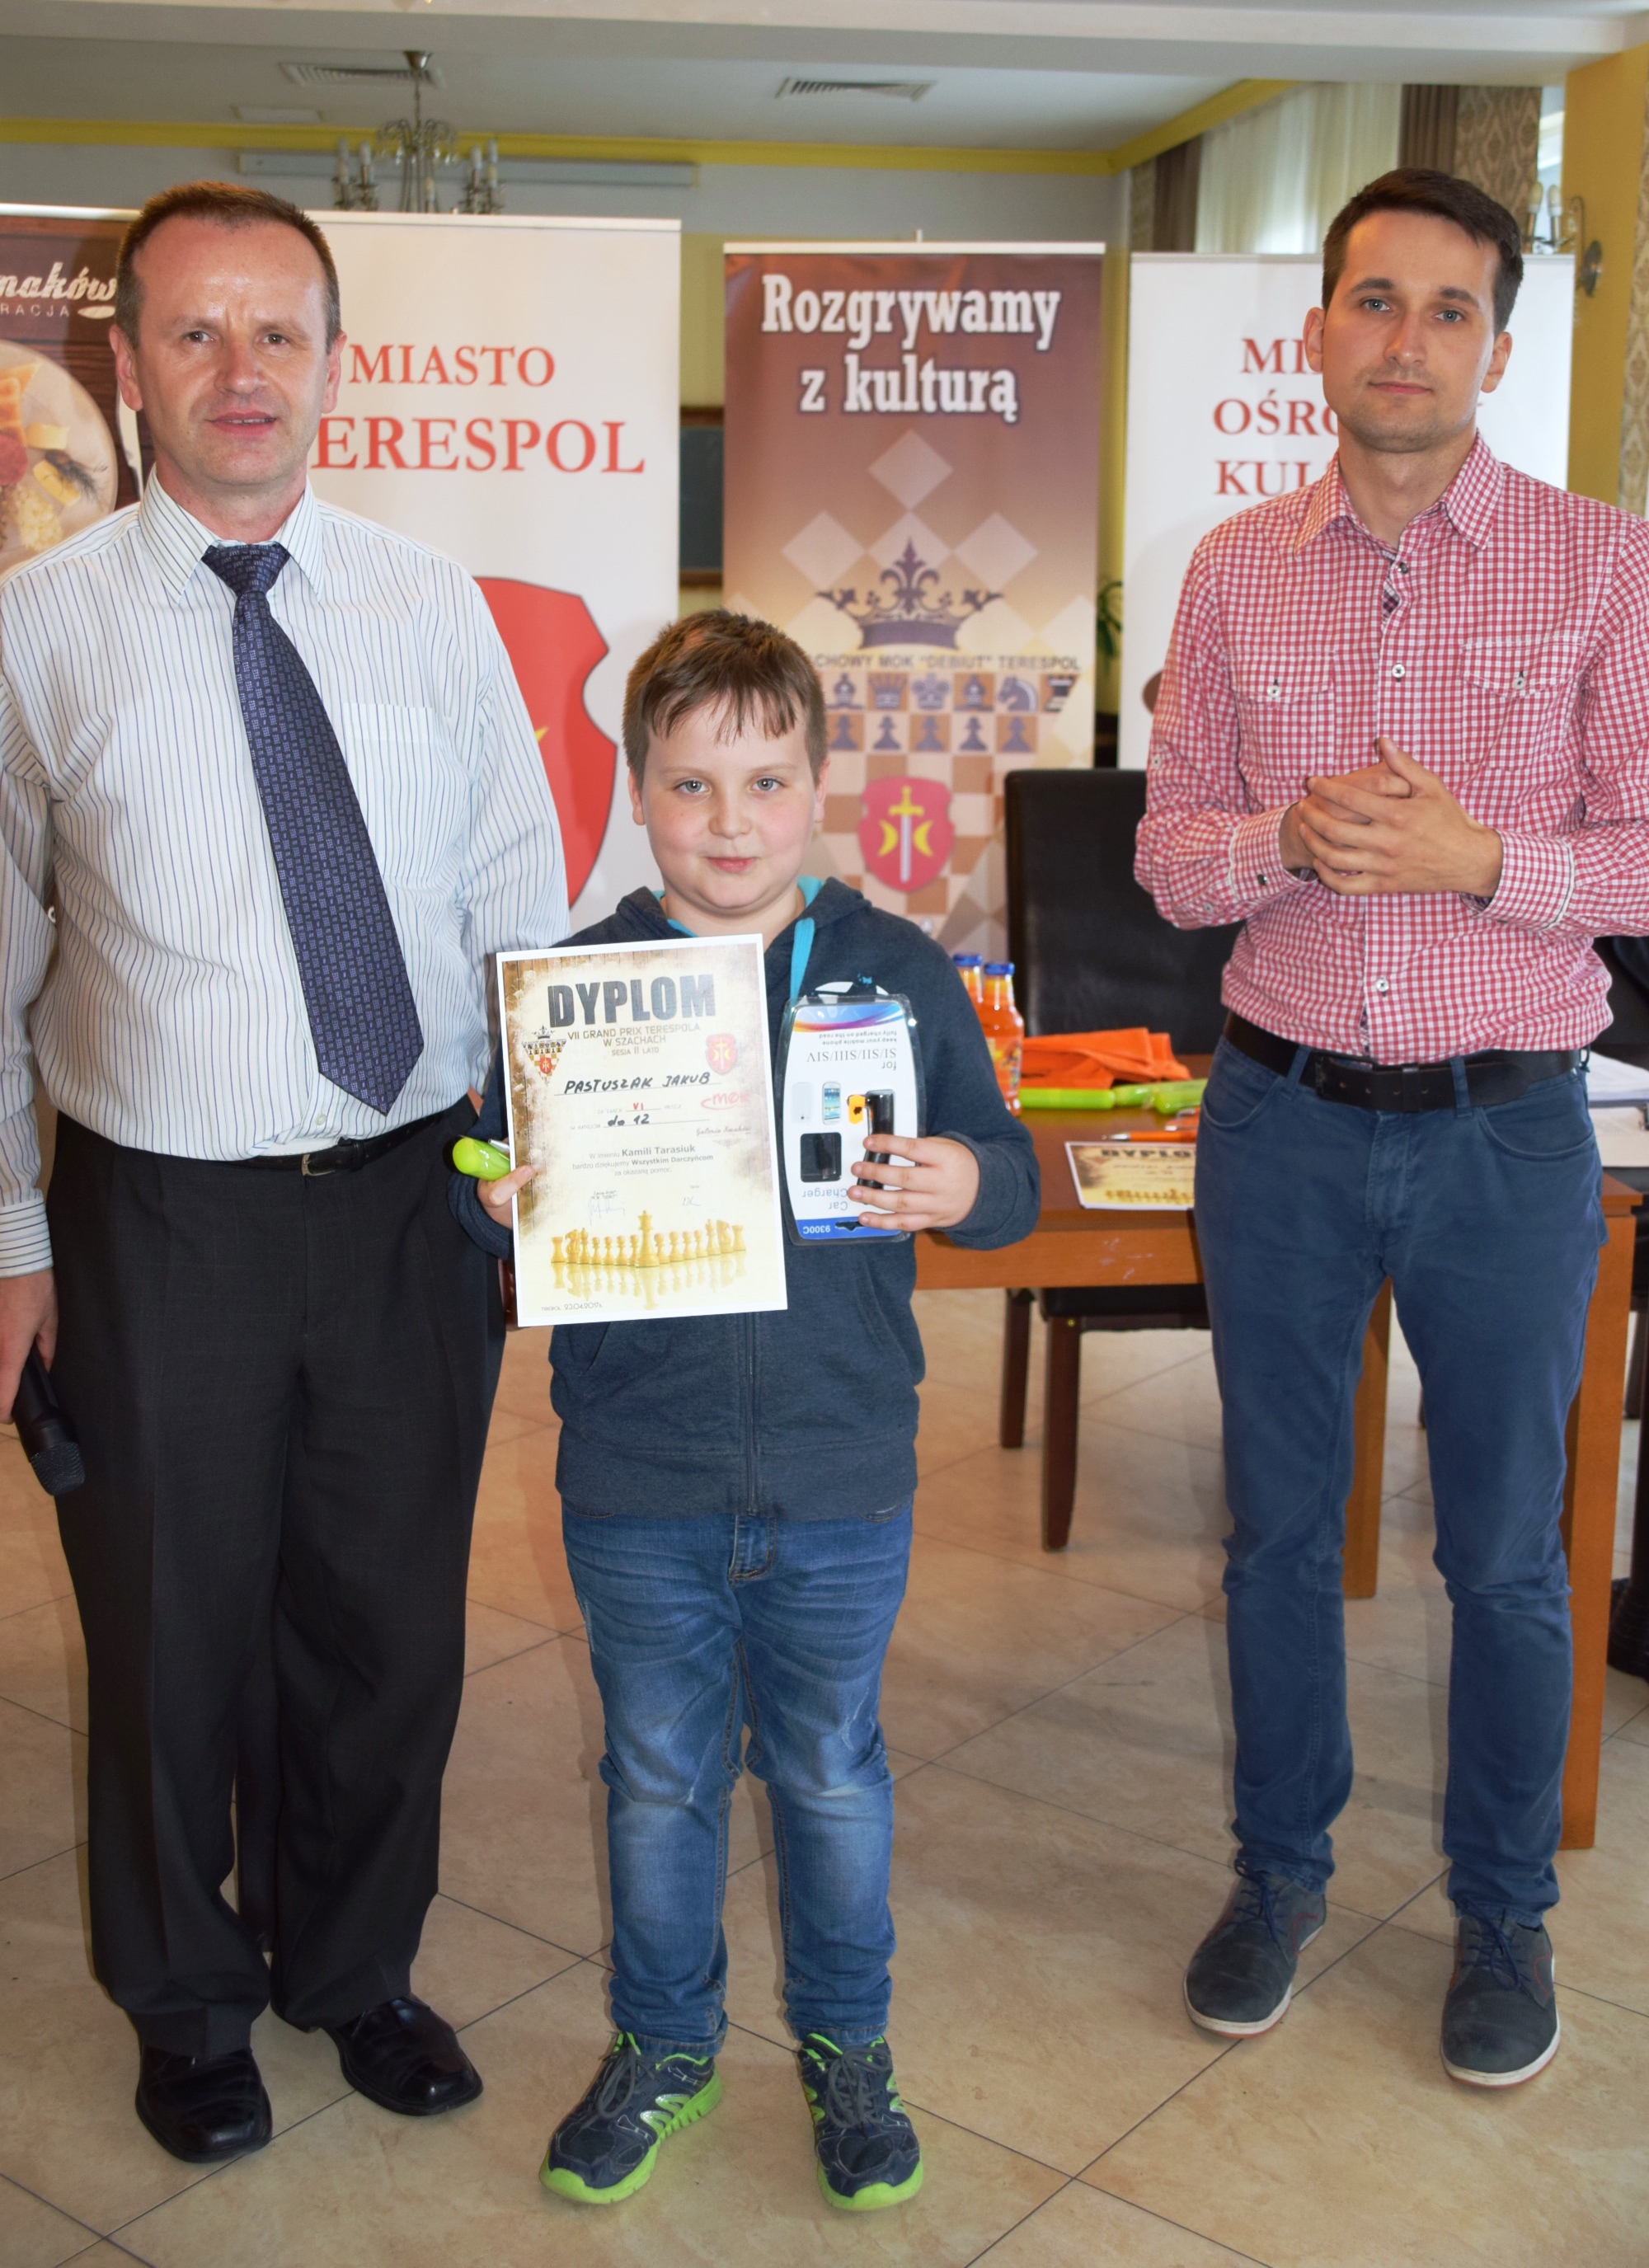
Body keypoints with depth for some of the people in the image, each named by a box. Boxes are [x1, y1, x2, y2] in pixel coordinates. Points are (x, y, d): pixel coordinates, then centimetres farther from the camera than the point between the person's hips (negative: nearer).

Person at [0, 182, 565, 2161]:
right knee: (170, 1638, 14)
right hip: (160, 1218, -2)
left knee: (394, 1624, 16)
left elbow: (524, 911, 7)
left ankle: (358, 1966, 42)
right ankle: (188, 2003, 40)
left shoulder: (433, 609, 3)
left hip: (414, 1199, 3)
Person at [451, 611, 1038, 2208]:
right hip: (636, 1487, 1)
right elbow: (495, 1194, 2)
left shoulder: (901, 973, -2)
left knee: (829, 1774, 17)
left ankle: (846, 2040, 39)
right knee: (658, 1777, 17)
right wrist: (499, 1203, -20)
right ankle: (664, 2041, 39)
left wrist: (967, 1187, -20)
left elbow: (1006, 1167, 2)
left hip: (842, 1477, 0)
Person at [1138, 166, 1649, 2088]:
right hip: (1280, 1116, 2)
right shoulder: (1235, 569, 5)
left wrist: (1481, 855, -21)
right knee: (1277, 1527, 14)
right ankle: (1279, 1870, 34)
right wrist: (1286, 838, -16)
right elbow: (1170, 852, 5)